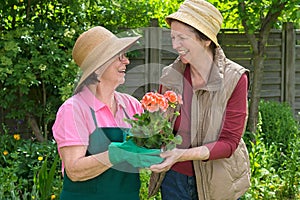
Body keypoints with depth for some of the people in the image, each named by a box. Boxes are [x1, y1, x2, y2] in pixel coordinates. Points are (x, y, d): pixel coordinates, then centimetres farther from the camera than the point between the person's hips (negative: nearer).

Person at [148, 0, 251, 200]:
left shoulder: (234, 78, -14)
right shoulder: (170, 75, -5)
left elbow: (229, 142, -15)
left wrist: (183, 154, -29)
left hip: (217, 183, -2)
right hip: (174, 178, 3)